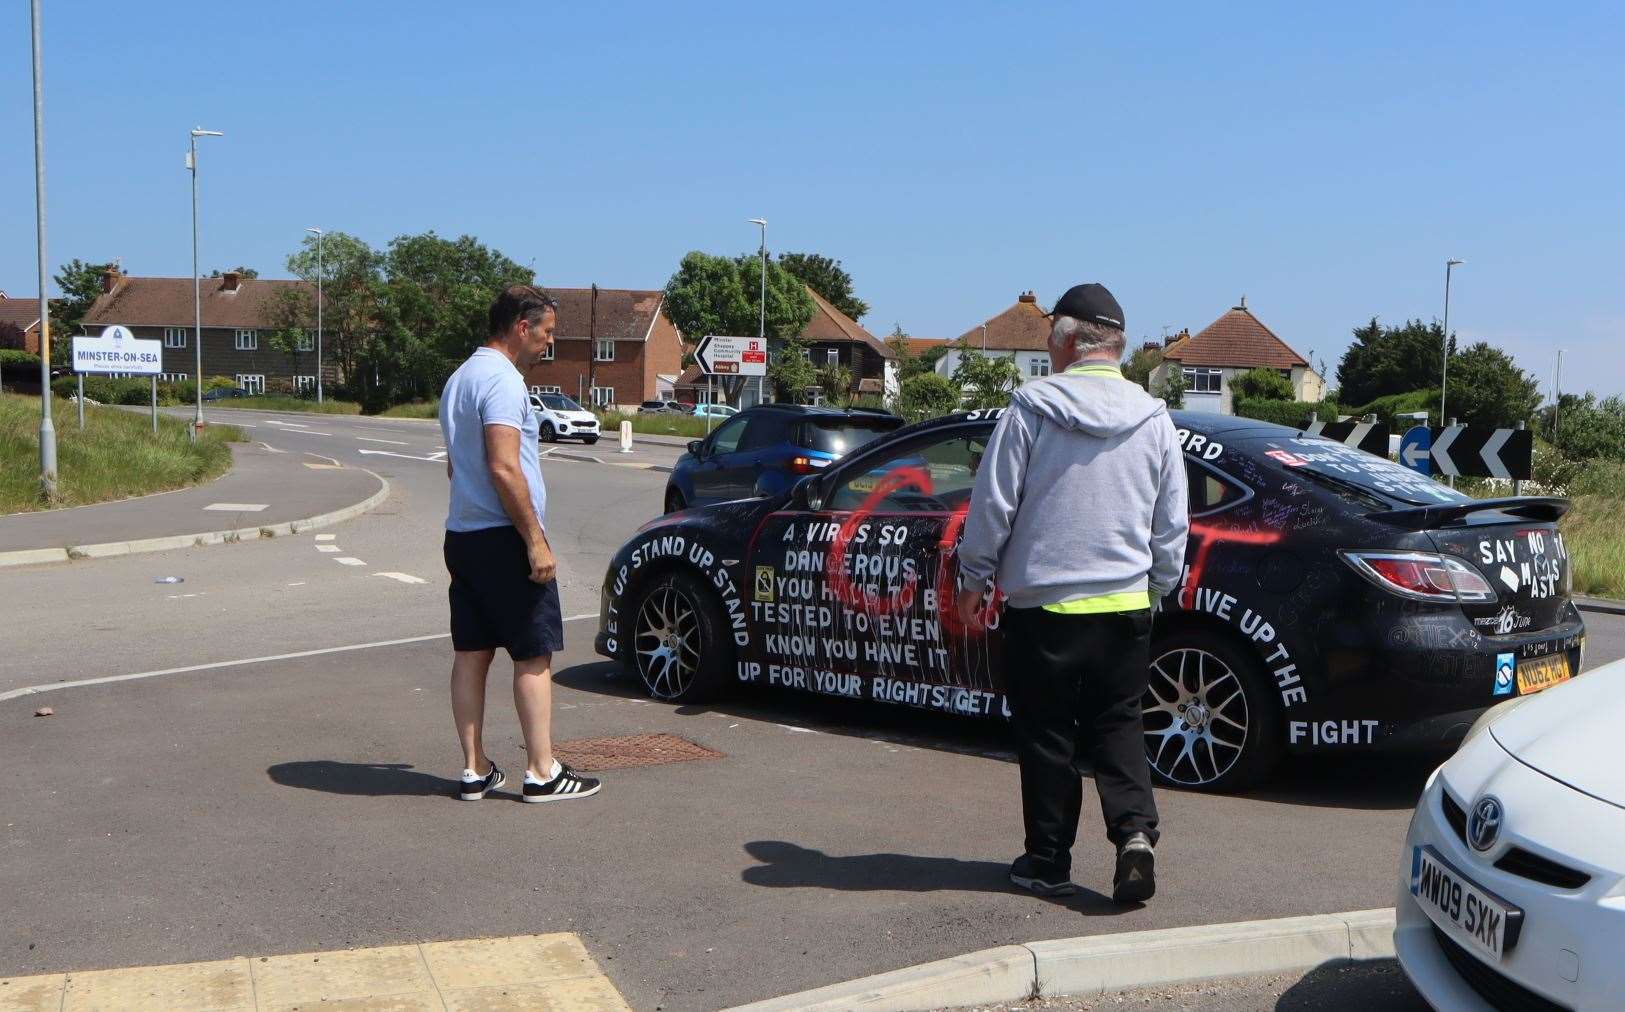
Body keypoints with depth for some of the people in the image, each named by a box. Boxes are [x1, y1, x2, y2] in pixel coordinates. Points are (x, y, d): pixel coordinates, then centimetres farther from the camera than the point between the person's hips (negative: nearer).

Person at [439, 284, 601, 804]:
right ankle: (542, 772, 2)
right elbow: (504, 469, -23)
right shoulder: (502, 380, -14)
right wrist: (536, 540, -20)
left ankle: (475, 770, 13)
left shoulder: (460, 377, 18)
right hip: (503, 538, -9)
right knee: (534, 656, -2)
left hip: (461, 535, 9)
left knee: (470, 653, 9)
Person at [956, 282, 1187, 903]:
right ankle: (1135, 831, -4)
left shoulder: (1033, 408, -9)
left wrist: (975, 580, 6)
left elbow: (992, 504, -7)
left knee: (1045, 735, 8)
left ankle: (1049, 861, 16)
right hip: (1126, 605, 3)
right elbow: (1172, 526, 7)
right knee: (1117, 725, 15)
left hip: (1042, 603, -3)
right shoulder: (1153, 419, 2)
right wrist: (1155, 589, 21)